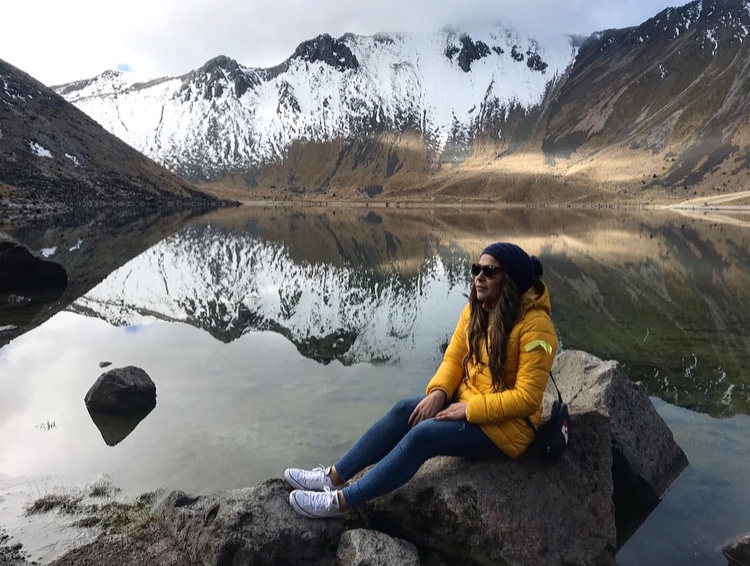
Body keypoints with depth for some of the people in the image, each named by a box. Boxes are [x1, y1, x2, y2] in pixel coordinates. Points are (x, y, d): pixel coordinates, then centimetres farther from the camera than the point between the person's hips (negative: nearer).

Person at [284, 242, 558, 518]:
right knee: (406, 410, -14)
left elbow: (526, 398, -24)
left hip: (506, 424, -7)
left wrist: (468, 409, -24)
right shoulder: (476, 309, 1)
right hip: (467, 400, 7)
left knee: (423, 434, -25)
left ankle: (342, 501, -17)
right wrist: (439, 392, -15)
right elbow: (453, 358, 4)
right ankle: (334, 476, -7)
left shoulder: (535, 326, -22)